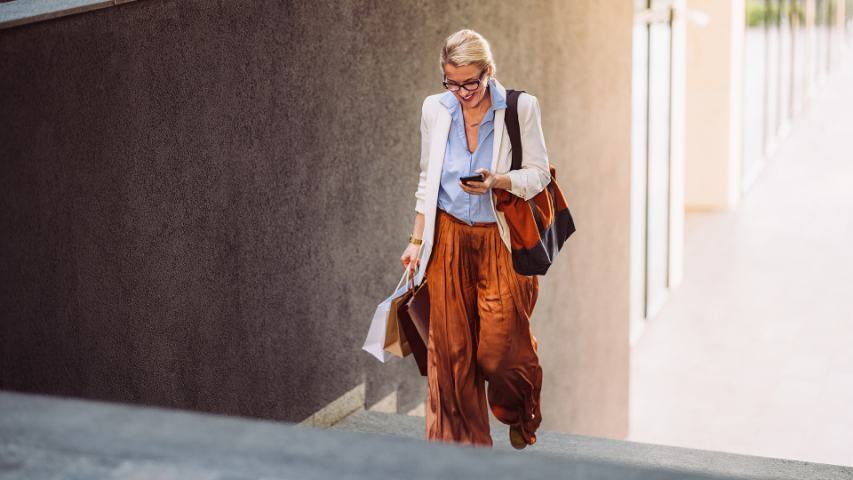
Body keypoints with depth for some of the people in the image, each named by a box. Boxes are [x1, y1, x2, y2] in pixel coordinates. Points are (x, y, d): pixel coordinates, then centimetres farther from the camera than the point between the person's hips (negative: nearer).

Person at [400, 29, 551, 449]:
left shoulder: (521, 108, -6)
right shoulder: (435, 109, 3)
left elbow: (538, 175, -1)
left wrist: (497, 181, -21)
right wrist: (416, 240, 11)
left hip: (500, 240, -2)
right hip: (449, 238, 3)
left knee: (500, 347, -4)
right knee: (450, 347, 1)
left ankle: (520, 415, 29)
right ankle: (462, 441, 16)